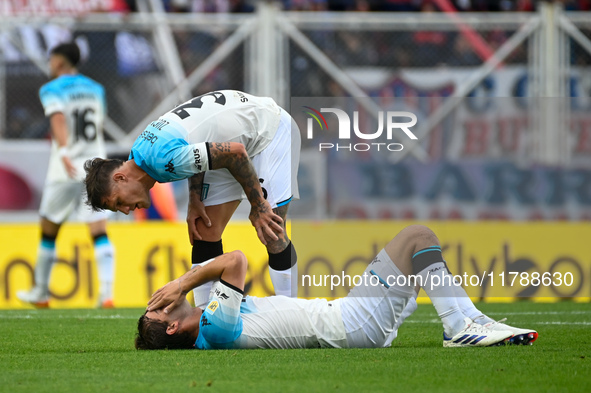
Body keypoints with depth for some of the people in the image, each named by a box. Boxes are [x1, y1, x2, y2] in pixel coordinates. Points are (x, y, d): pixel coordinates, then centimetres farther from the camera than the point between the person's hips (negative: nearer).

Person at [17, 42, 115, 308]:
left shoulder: (52, 90, -3)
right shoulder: (96, 90, 14)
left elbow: (58, 119, -22)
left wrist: (63, 151, -37)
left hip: (65, 173, -4)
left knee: (49, 232, 13)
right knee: (100, 234, -4)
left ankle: (41, 292, 24)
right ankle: (107, 292, -20)